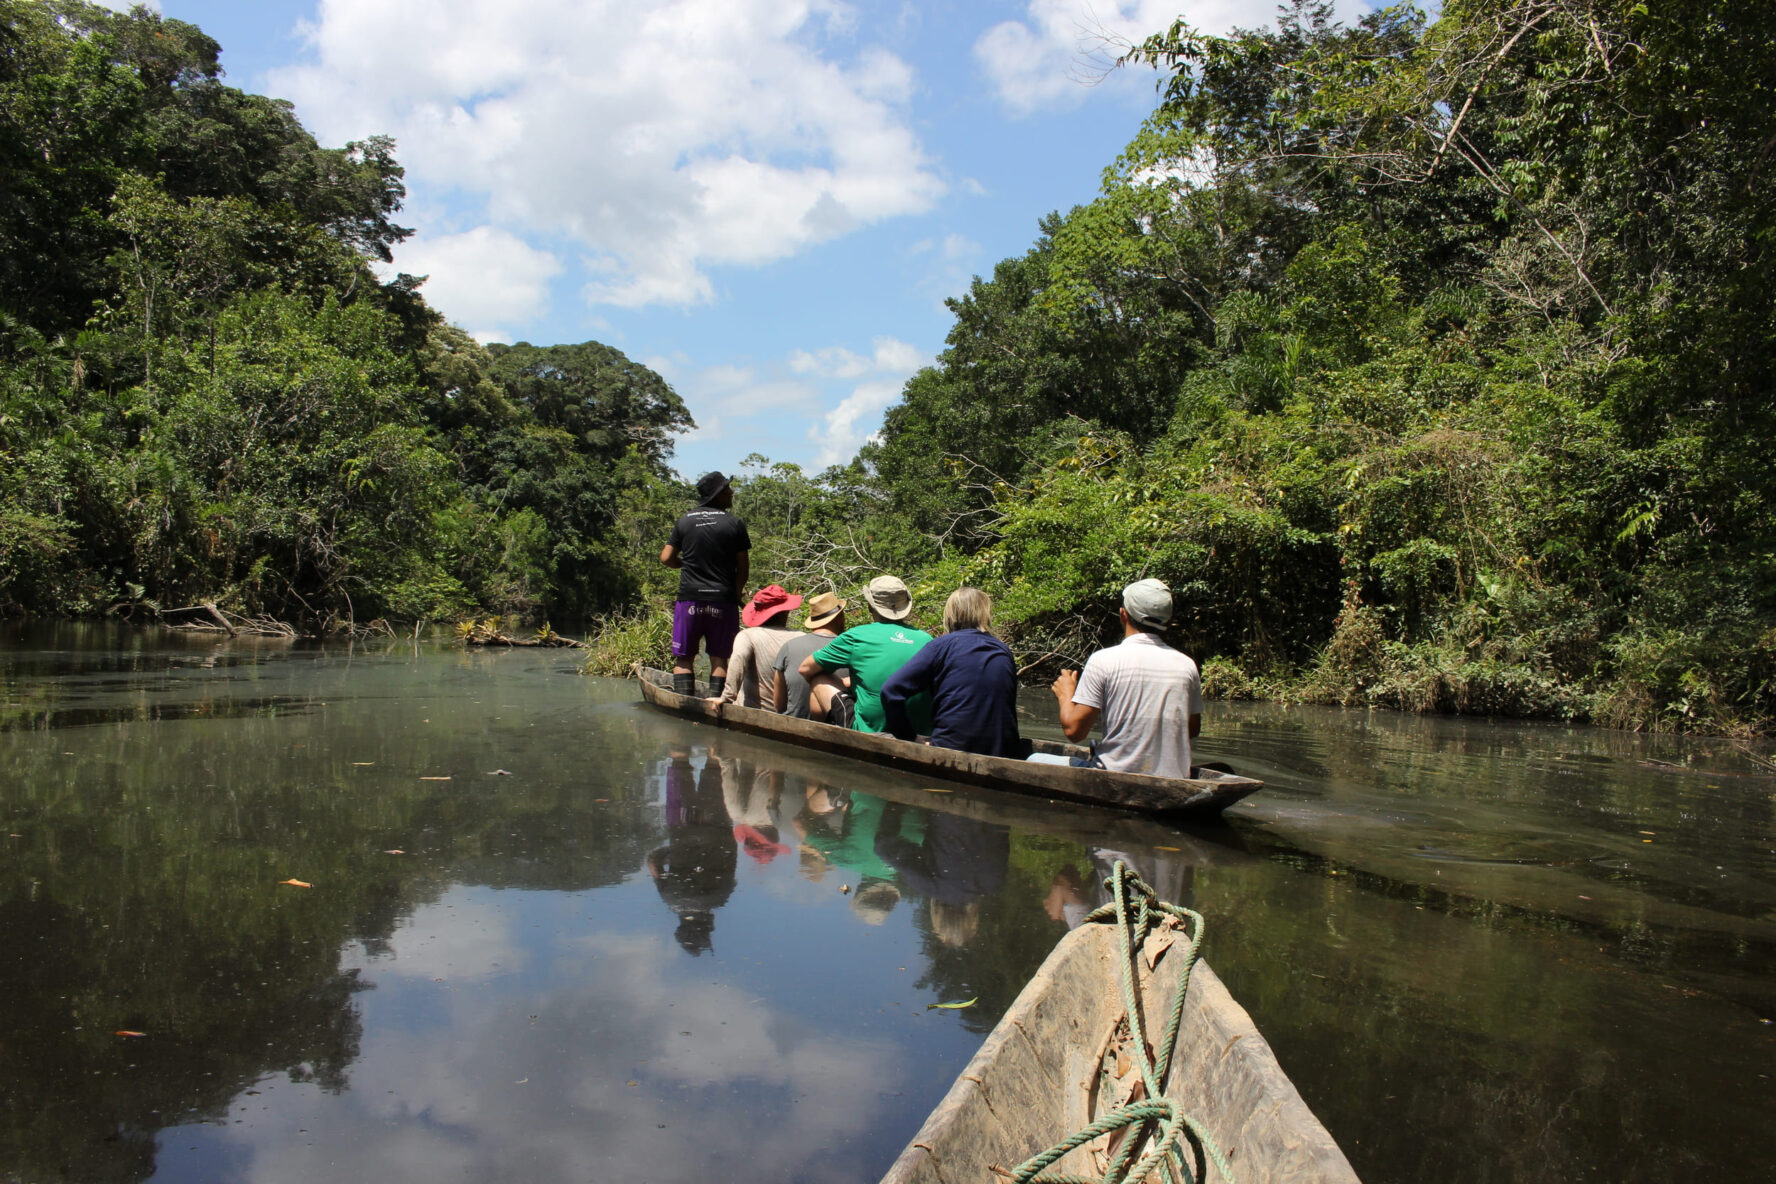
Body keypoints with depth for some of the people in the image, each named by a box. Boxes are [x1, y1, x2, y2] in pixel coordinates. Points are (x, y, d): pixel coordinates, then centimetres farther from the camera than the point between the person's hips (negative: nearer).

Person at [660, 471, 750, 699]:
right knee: (719, 658, 7)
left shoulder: (684, 521, 5)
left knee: (683, 658, 6)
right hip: (722, 601, -1)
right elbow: (743, 569, 1)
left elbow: (666, 558, 5)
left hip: (690, 598, 1)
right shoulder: (734, 524, -1)